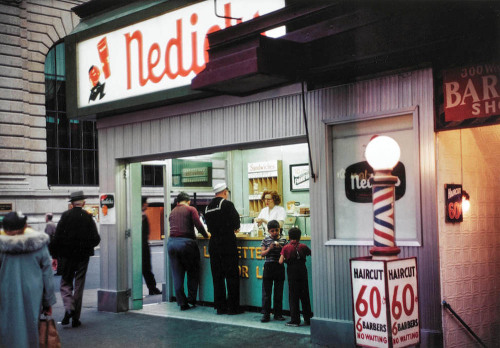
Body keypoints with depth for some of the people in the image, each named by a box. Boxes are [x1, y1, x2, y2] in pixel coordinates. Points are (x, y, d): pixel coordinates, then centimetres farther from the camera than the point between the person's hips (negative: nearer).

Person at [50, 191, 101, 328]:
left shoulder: (65, 216, -6)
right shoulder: (88, 217, -3)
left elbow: (57, 238, -7)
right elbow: (96, 239, -5)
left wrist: (55, 255, 1)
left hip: (66, 256, -1)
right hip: (83, 256, 1)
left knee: (65, 283, 12)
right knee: (79, 286, 8)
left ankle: (69, 307, -12)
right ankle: (75, 318, 9)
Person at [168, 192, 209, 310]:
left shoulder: (172, 212, 19)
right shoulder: (191, 209, 3)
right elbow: (198, 225, -6)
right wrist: (206, 235, 9)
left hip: (171, 242, 4)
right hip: (186, 242, -4)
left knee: (177, 275, 8)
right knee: (193, 272, 14)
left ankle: (182, 303, 10)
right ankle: (191, 298, 15)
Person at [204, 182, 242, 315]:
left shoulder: (208, 207, 9)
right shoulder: (227, 204, -9)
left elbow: (209, 226, 12)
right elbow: (236, 221, -7)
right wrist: (235, 228, 14)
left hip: (214, 243, 6)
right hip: (228, 243, -6)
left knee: (217, 277, 9)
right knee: (231, 275, 0)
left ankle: (220, 307, 13)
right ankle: (233, 307, 2)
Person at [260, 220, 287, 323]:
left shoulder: (283, 240, 4)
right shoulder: (266, 240, 2)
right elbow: (262, 253, 0)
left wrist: (281, 248, -15)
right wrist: (269, 249, -17)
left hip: (279, 267, 1)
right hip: (268, 266, -1)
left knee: (279, 292, 8)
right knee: (266, 292, 0)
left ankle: (278, 314, 17)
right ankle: (266, 314, 5)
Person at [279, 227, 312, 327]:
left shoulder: (286, 248, -6)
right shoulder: (303, 247, -1)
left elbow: (281, 261, -12)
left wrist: (285, 260, 8)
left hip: (292, 273, -2)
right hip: (302, 272, 2)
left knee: (293, 296, 3)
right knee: (305, 296, 11)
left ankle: (295, 320, 3)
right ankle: (308, 319, 16)